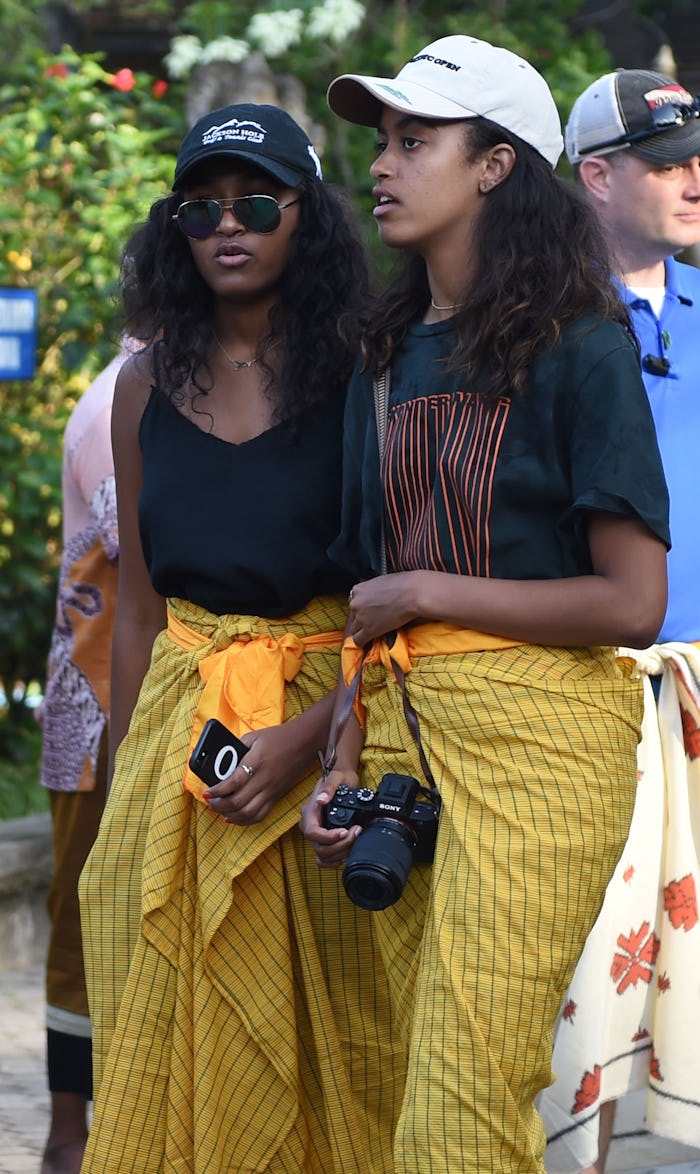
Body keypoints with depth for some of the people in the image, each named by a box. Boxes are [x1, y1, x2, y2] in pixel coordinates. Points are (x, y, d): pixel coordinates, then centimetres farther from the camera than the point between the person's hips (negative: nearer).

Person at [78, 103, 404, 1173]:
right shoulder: (149, 388, 8)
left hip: (328, 716, -3)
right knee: (175, 1048, 6)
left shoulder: (359, 381, -5)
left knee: (320, 1037, 2)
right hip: (179, 731, 4)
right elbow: (137, 607, 12)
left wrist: (306, 737, -19)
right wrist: (126, 776, 8)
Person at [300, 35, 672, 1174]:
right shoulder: (389, 359, 16)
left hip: (534, 736, -7)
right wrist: (345, 766, 5)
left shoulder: (578, 345, -5)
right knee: (426, 1074, 8)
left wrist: (425, 590, -7)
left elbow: (632, 603, -11)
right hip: (405, 731, 7)